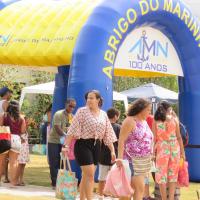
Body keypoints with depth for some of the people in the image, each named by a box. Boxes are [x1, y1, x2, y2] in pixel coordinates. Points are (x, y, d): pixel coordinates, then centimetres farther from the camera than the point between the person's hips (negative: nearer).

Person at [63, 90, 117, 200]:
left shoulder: (103, 115, 9)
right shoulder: (82, 111, -6)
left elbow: (108, 134, 12)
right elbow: (73, 129, -10)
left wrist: (112, 150, 7)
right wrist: (66, 145, -16)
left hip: (96, 146, 5)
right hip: (83, 145, -5)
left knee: (86, 176, 10)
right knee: (90, 175, -12)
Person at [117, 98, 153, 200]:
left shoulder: (144, 121, 16)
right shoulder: (130, 121, -10)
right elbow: (121, 140, -16)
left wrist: (149, 157, 21)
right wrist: (120, 158, -24)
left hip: (143, 161, 8)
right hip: (133, 161, -8)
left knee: (138, 188, 7)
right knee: (140, 188, -13)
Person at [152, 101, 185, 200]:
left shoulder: (155, 121, 0)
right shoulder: (174, 119, 0)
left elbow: (154, 138, -1)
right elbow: (179, 137, 1)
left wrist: (153, 151, 6)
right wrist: (182, 151, 7)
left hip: (161, 148, 0)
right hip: (175, 148, 0)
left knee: (161, 174, 7)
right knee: (173, 174, 9)